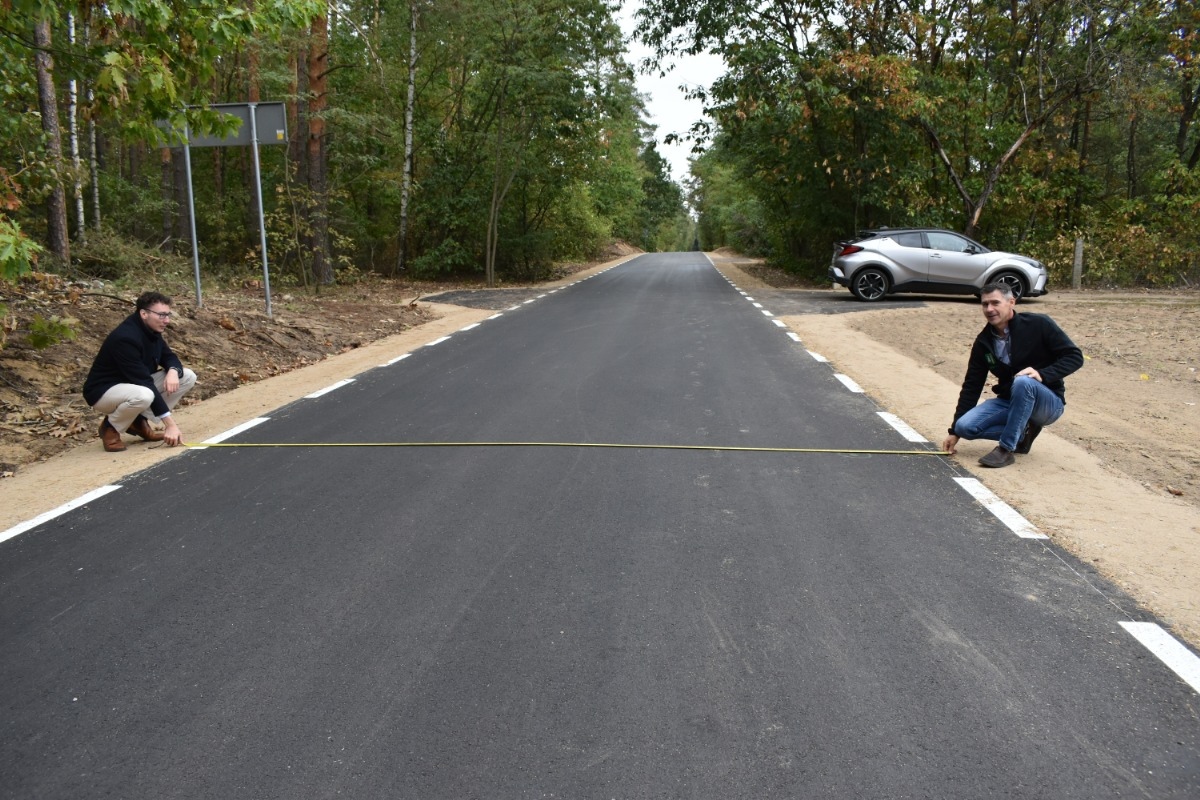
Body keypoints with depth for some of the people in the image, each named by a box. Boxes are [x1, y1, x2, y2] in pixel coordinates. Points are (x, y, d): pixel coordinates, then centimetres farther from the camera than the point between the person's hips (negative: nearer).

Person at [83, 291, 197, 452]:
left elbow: (169, 357, 9)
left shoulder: (151, 330, -4)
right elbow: (144, 384, -33)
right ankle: (110, 427, -8)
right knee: (143, 395, -41)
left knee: (188, 377, -5)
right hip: (104, 392, -9)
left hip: (135, 384, 9)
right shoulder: (125, 338, -30)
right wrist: (169, 423, -34)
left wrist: (173, 371, -20)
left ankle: (139, 422, 3)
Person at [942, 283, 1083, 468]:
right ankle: (1023, 433, 2)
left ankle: (1006, 448, -27)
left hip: (1048, 403, -4)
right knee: (965, 426, -18)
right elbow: (971, 386, 2)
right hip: (1008, 402, 5)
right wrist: (954, 431, -1)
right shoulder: (983, 342, -1)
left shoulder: (1039, 325, -13)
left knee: (1023, 382, -37)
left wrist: (1042, 374, -29)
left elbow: (1074, 356, -11)